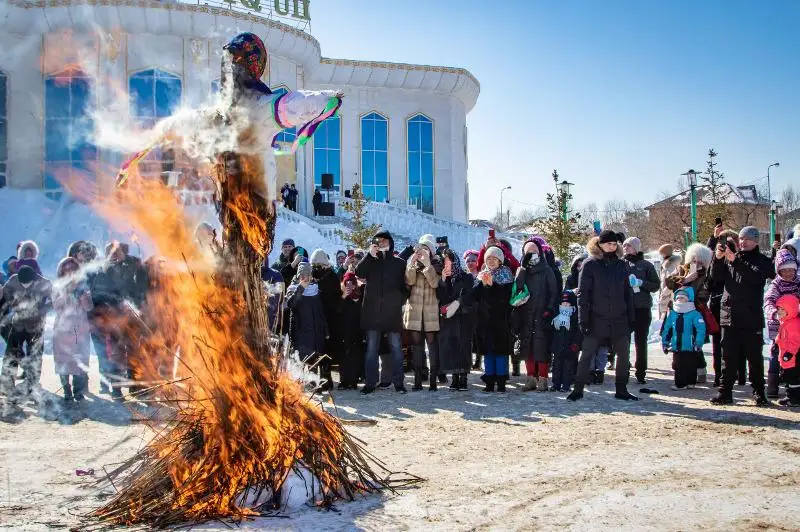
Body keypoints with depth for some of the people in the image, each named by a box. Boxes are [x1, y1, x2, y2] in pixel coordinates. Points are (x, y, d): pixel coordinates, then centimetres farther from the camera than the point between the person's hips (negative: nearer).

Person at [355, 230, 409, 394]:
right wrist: (370, 254, -15)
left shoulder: (399, 263, 8)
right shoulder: (370, 262, 10)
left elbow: (406, 286, 11)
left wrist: (400, 301, -2)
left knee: (396, 347, 2)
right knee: (371, 348, 3)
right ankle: (370, 383, 6)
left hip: (393, 312, -1)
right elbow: (359, 273, -9)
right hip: (372, 312, 1)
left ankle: (398, 382, 8)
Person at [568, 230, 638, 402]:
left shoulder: (621, 265, 9)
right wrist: (583, 320, -11)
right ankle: (578, 389, 9)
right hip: (596, 320, -4)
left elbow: (628, 294, 14)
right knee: (587, 354, -2)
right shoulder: (590, 265, -4)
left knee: (624, 355, 8)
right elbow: (583, 294, -6)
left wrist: (630, 318, 9)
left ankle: (621, 389, 22)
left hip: (619, 320, 4)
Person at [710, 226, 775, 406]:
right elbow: (716, 277, 4)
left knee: (754, 357, 3)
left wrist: (735, 261, -25)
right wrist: (718, 258, -12)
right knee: (729, 357, 5)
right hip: (729, 315, 3)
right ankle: (725, 392, 8)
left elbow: (755, 277, -17)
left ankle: (759, 393, 12)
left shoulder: (762, 261, 2)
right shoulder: (729, 258, 12)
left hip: (752, 318, -3)